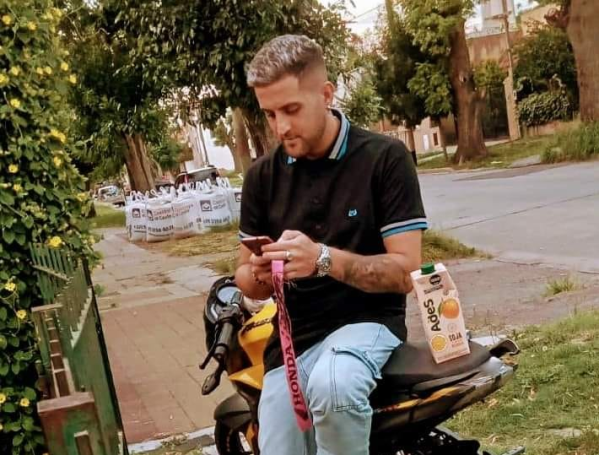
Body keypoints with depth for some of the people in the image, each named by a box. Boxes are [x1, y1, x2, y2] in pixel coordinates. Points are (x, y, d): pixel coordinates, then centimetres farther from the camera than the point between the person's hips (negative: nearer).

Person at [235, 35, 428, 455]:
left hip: (367, 323, -4)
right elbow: (245, 277, 15)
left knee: (333, 386, -37)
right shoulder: (263, 175, 7)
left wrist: (324, 258, -26)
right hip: (291, 339, 5)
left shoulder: (384, 158, -7)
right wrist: (259, 275, -11)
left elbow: (406, 272, -11)